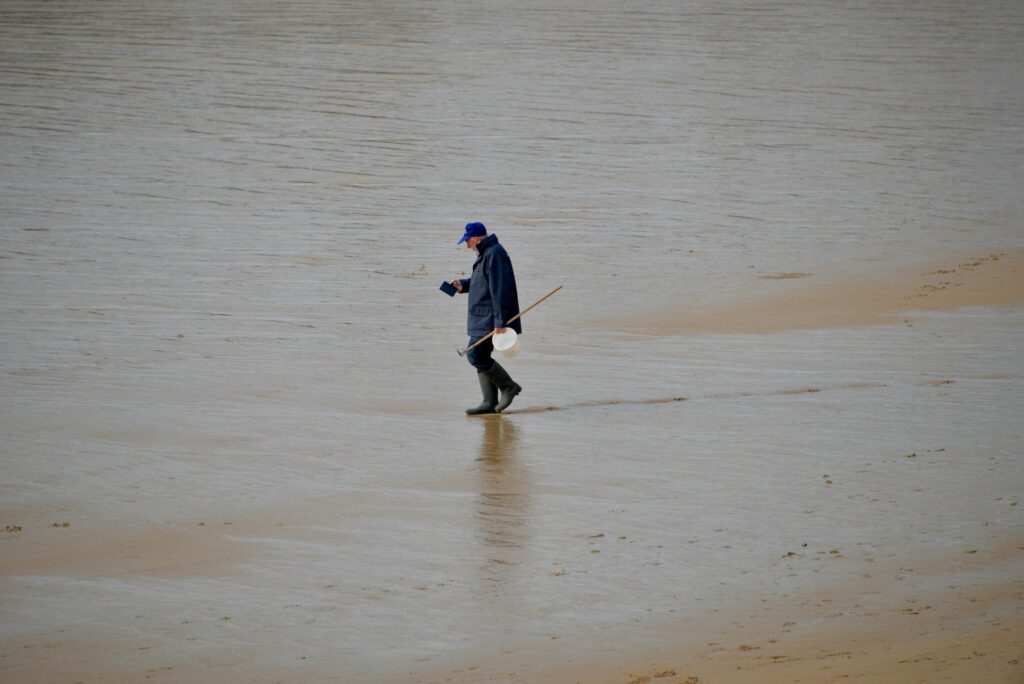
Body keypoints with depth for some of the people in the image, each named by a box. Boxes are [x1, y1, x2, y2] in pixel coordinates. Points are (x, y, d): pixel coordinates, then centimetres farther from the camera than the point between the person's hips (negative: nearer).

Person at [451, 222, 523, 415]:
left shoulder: (495, 254, -18)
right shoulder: (486, 253, 16)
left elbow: (500, 289, -23)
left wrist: (500, 322, -26)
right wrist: (464, 285, 12)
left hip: (491, 319, -11)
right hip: (483, 318, 11)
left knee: (476, 354, -12)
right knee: (481, 356, 9)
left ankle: (508, 386, -2)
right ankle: (490, 402, 11)